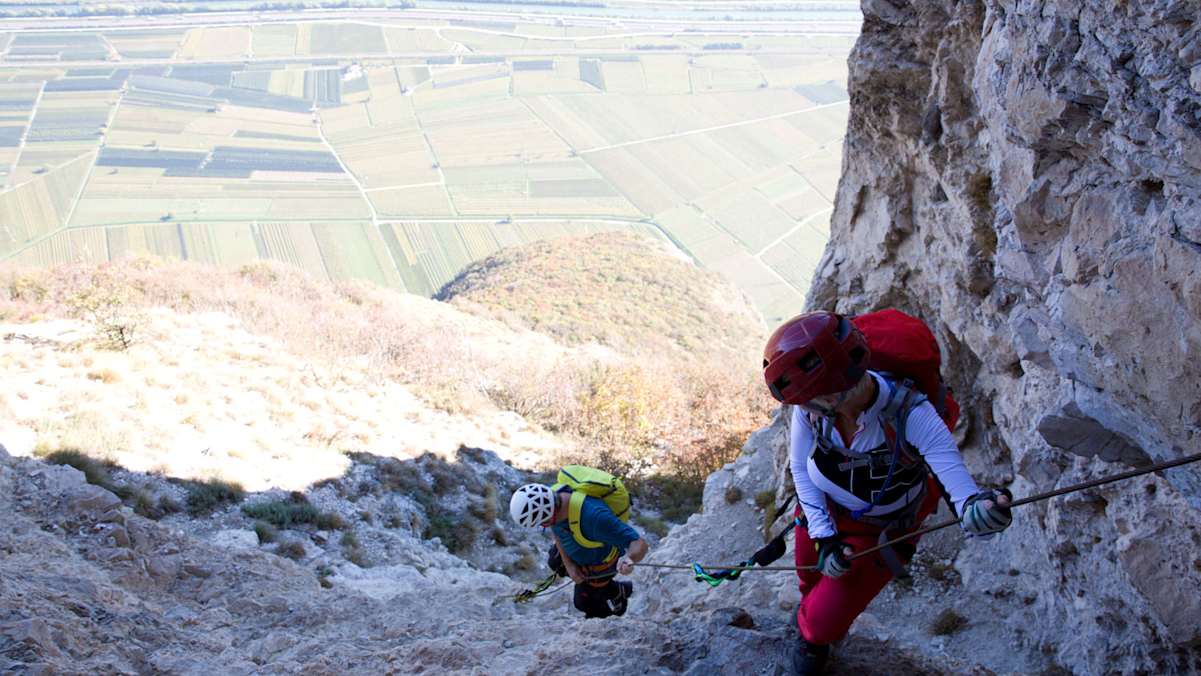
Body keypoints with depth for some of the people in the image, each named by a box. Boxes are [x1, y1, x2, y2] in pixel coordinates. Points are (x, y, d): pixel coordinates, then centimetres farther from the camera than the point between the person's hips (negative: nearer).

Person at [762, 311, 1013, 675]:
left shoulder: (910, 416, -40)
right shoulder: (811, 403, -29)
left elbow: (960, 487, -43)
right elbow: (801, 469, -12)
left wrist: (977, 509, -67)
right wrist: (823, 537, -19)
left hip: (881, 533, -3)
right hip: (822, 513, 3)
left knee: (823, 623, 1)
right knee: (811, 583, 24)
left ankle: (813, 638, 41)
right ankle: (809, 622, 64)